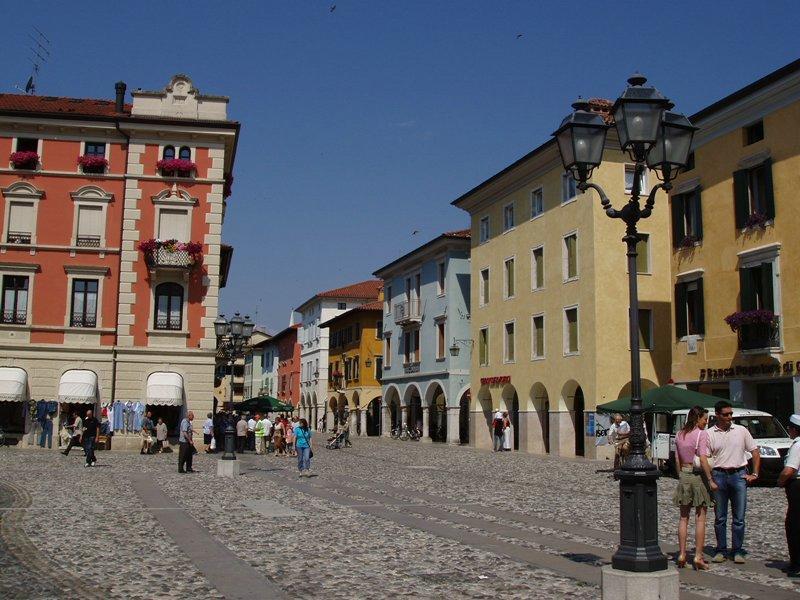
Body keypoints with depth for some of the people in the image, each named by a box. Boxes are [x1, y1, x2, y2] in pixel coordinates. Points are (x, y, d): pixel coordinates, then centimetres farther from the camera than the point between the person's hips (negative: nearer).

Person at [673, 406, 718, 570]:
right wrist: (711, 480, -15)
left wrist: (681, 476, 15)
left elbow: (677, 460, 9)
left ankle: (682, 554, 12)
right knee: (700, 518, 1)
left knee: (683, 517, 11)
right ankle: (698, 556, 1)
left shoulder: (679, 435, 8)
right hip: (698, 476, -5)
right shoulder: (701, 434, -10)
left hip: (684, 476, 5)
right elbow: (703, 459, -17)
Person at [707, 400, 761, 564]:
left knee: (739, 518, 2)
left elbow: (755, 452, 11)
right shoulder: (709, 434, 3)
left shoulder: (741, 431, 7)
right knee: (720, 518, 5)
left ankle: (738, 552, 10)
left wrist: (754, 474, 3)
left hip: (739, 475, 1)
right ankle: (721, 551, 14)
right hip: (719, 475, -1)